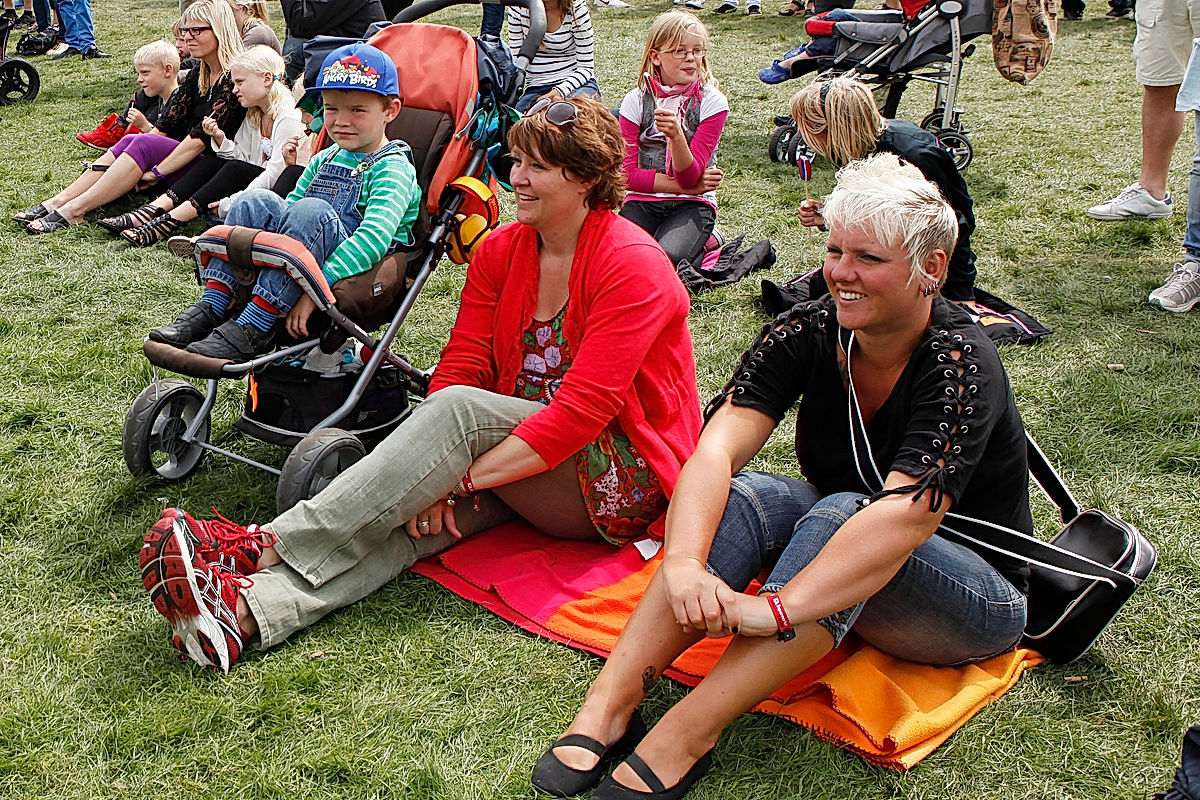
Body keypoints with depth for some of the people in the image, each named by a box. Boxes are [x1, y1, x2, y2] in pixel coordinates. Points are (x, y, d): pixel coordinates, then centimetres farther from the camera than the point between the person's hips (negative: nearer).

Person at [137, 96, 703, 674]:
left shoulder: (632, 265, -16)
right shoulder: (502, 250, 4)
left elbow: (583, 408, -25)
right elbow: (460, 366, -4)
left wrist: (461, 477, -29)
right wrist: (433, 479, -21)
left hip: (626, 479, -6)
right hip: (521, 446, 6)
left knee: (460, 408, -31)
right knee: (419, 515, -26)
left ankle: (265, 546, -34)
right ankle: (247, 609, -43)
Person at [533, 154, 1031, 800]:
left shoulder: (960, 365, -25)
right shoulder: (807, 333, -12)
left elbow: (905, 515, -39)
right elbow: (714, 450, -25)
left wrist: (774, 610, -48)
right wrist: (684, 563, -42)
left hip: (981, 595, -4)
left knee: (841, 513, -34)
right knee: (748, 496, -26)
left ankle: (683, 738, -38)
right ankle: (609, 703, -32)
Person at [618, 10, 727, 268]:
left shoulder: (712, 102, -5)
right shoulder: (636, 101, 0)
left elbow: (689, 177, -13)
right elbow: (628, 174, -3)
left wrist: (676, 135, -33)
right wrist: (688, 185, -10)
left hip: (693, 204, -1)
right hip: (642, 201, 1)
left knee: (665, 259, -30)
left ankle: (700, 241, 1)